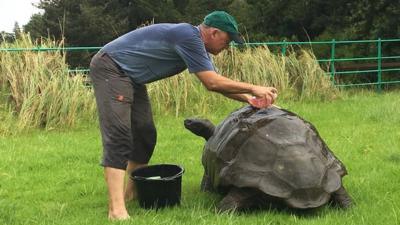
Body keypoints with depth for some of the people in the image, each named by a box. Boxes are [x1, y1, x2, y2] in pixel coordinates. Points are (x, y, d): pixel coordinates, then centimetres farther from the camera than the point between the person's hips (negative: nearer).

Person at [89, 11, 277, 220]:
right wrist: (253, 88, -17)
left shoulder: (197, 45, 9)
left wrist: (248, 98, -3)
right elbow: (212, 83, -24)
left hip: (130, 77, 11)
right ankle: (117, 209, -28)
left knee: (144, 135, 11)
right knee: (118, 134, -21)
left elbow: (216, 81, 11)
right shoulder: (189, 37, -23)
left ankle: (131, 193, 24)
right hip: (110, 68, -11)